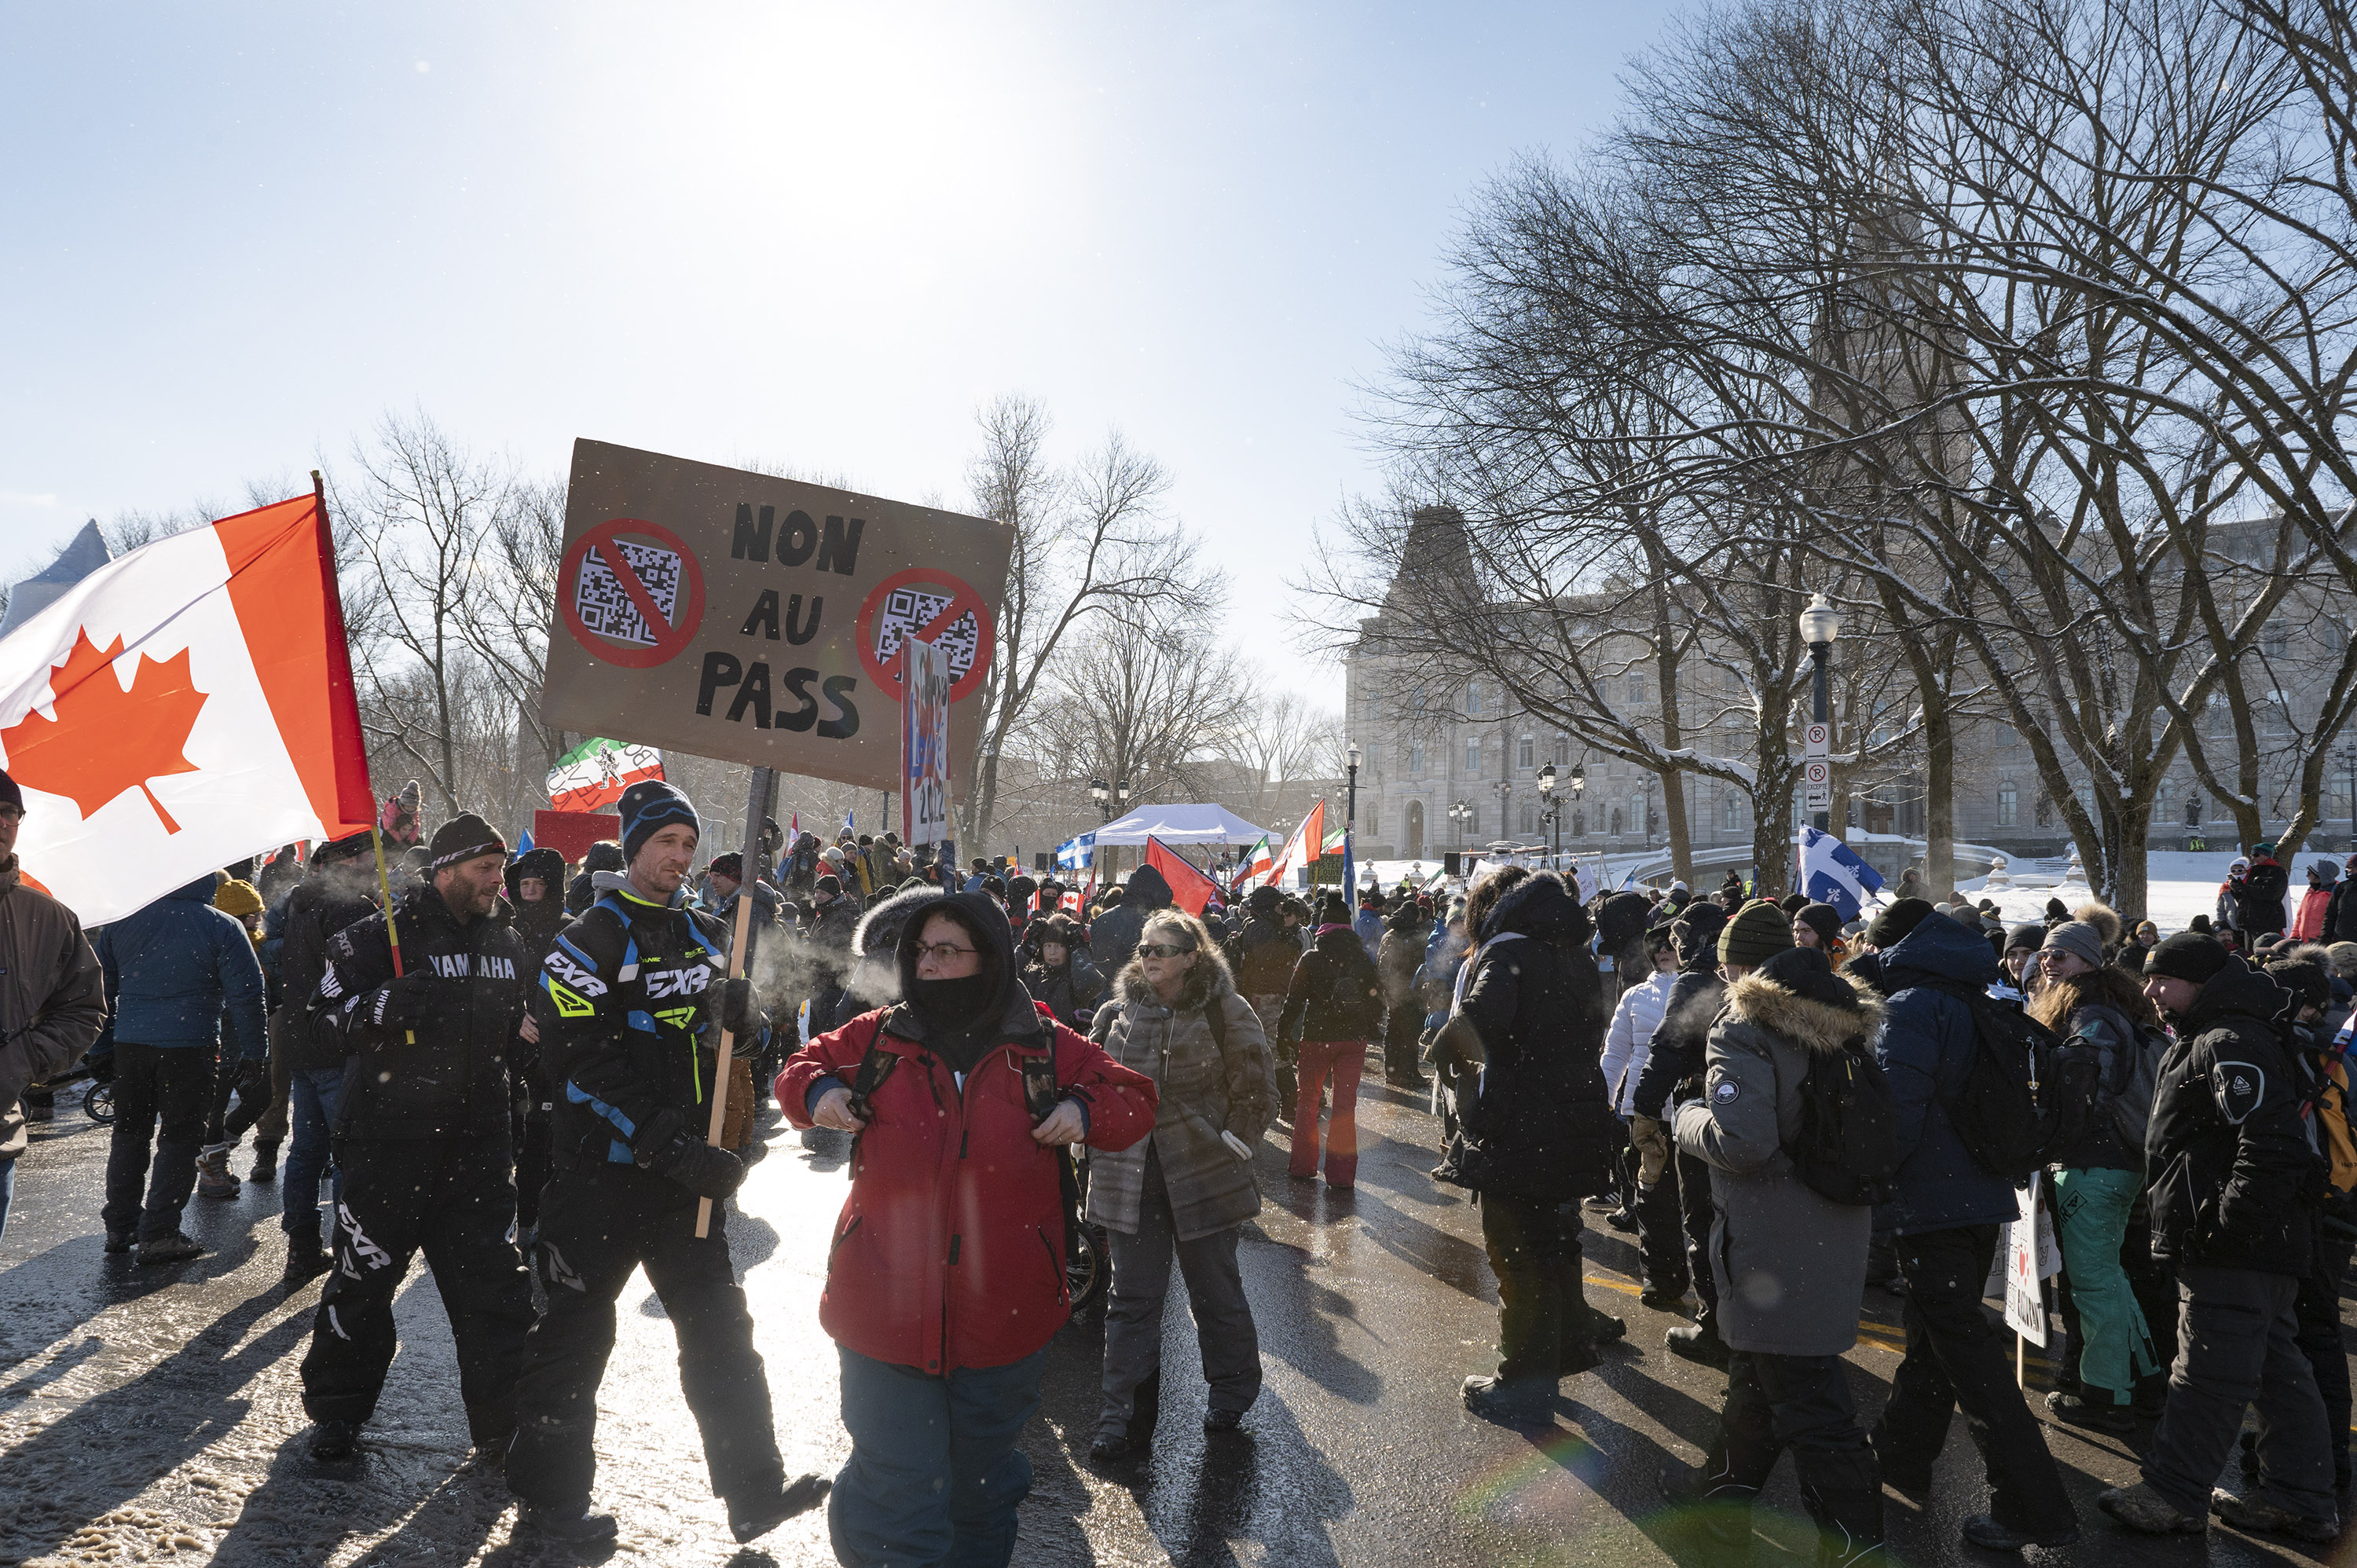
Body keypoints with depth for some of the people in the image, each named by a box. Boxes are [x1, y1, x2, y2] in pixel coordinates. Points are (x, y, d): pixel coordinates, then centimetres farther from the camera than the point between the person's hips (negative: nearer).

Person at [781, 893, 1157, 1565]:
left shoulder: (1045, 1047, -1)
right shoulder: (878, 1035, 1)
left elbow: (1134, 1098, 5)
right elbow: (806, 1066, 15)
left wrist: (1085, 1111, -14)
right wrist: (818, 1091, -7)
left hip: (1002, 1314, 1)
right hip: (889, 1303, -1)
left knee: (981, 1482, 22)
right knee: (897, 1489, 2)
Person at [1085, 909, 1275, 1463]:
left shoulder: (1226, 1013, -5)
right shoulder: (1117, 1012, 3)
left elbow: (1254, 1092, -2)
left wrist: (1230, 1145, -6)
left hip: (1204, 1175, -2)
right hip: (1131, 1177, 2)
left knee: (1215, 1290, 14)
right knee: (1132, 1298, 6)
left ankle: (1233, 1390, 37)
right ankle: (1122, 1418, 15)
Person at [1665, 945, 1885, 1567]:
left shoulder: (1744, 1031, -18)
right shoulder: (1844, 1024, 6)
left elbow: (1742, 1140, -28)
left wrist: (1689, 1118, -10)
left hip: (1777, 1249, -9)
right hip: (1839, 1233, 9)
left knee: (1806, 1398, 0)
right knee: (1757, 1370, 23)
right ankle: (1726, 1489, 39)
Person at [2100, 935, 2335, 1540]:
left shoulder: (2231, 1043, -17)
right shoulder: (2212, 1040, 18)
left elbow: (2270, 1143, -28)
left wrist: (2226, 1221, -26)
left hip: (2236, 1250, -11)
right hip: (2265, 1241, 11)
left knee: (2208, 1371, -3)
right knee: (2275, 1365, 16)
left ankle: (2173, 1495, 5)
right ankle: (2300, 1499, 26)